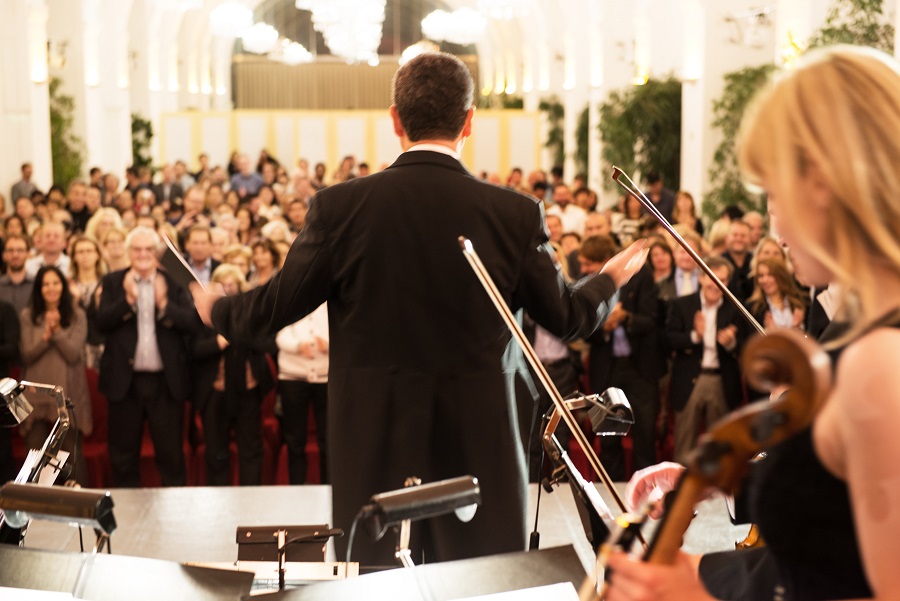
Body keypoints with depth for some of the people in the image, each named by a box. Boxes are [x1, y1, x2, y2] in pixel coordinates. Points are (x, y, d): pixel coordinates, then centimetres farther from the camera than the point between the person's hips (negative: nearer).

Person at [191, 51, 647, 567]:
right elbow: (568, 317, 5)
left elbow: (278, 304, 1)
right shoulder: (516, 214, -6)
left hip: (373, 442, 0)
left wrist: (217, 310, 23)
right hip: (482, 442, 0)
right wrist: (612, 279, 27)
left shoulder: (340, 206, -7)